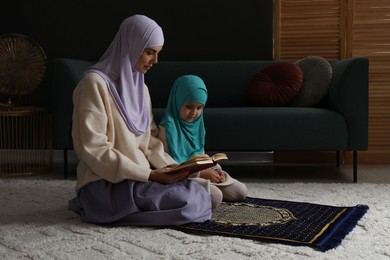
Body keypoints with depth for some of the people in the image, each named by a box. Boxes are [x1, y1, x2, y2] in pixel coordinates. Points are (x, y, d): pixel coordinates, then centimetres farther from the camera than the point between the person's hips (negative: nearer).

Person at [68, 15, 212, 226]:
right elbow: (94, 149, -18)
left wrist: (169, 165, -3)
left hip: (139, 177, 8)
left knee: (201, 196, -6)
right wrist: (150, 175, -20)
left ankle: (132, 205, 6)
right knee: (188, 202, -21)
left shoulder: (139, 86, 13)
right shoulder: (96, 83, -13)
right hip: (107, 183, -8)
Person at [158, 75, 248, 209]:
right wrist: (201, 173, -21)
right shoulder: (167, 128, -17)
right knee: (215, 197, -29)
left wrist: (213, 170, -2)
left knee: (241, 192, 4)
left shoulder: (197, 124, 8)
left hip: (202, 171, 8)